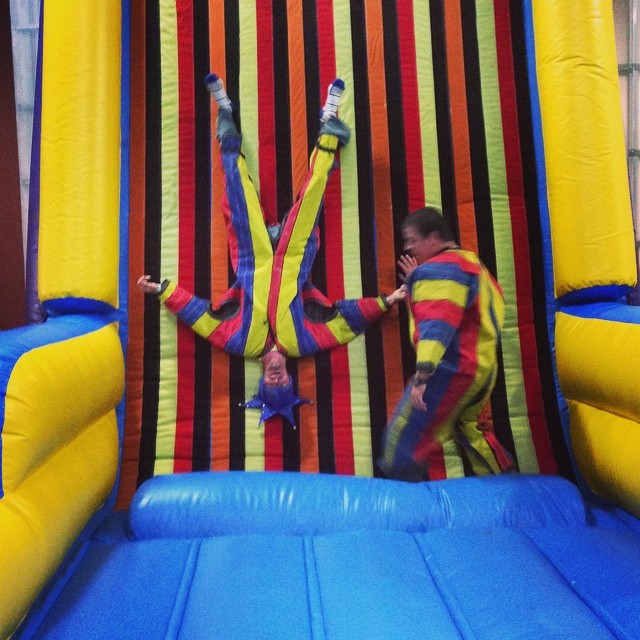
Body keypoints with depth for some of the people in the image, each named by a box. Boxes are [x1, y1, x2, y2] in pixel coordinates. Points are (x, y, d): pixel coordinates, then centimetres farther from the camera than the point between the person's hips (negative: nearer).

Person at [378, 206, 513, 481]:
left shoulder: (437, 269, -11)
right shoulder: (469, 262, 19)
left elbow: (438, 322, -26)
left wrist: (423, 371, -36)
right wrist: (418, 283, 27)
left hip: (451, 370, -11)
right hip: (482, 369, 11)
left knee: (405, 442, -8)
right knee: (463, 428, 31)